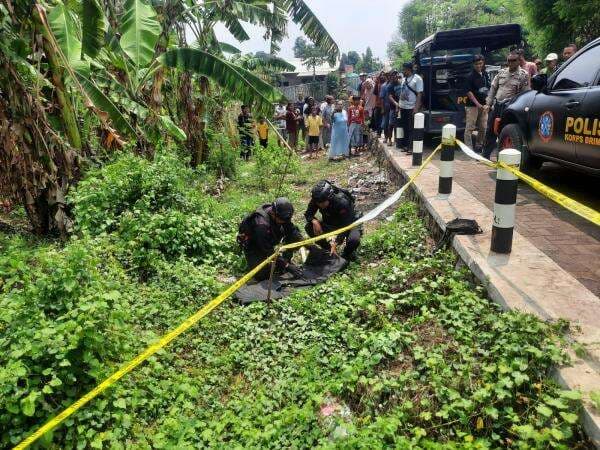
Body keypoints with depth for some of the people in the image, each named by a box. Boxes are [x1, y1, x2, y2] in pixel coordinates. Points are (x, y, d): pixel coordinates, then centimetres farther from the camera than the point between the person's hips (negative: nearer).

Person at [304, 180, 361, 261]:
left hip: (349, 224, -5)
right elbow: (308, 214, -9)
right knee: (309, 227, -19)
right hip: (330, 224, 5)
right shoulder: (316, 200, -22)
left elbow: (345, 227, -35)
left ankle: (347, 254, 1)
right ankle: (327, 249, 2)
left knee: (353, 240, -37)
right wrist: (315, 221, -33)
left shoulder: (342, 202, -36)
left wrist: (334, 244, -44)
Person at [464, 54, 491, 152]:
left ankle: (479, 146, 22)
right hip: (472, 105, -6)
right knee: (470, 128, -7)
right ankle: (468, 148, -5)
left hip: (483, 105, 6)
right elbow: (469, 92, -12)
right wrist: (477, 103, -18)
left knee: (483, 128, 10)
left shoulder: (486, 74, 12)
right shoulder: (471, 76, -6)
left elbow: (490, 89, 19)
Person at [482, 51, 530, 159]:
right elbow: (493, 88, 14)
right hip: (496, 105, 5)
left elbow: (525, 94, -3)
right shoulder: (501, 72, 14)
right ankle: (485, 155, 19)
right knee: (490, 131, 8)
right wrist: (488, 103, 6)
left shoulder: (523, 75, 0)